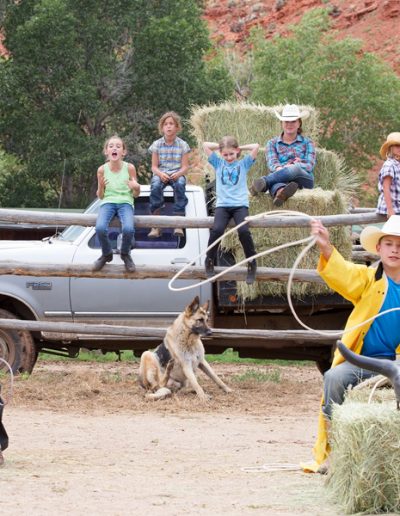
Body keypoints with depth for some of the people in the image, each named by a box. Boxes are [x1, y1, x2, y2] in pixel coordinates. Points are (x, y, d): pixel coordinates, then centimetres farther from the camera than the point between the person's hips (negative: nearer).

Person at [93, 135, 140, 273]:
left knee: (128, 229, -33)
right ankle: (106, 254, 2)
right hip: (108, 202, 1)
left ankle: (125, 254, 2)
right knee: (100, 228, -31)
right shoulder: (102, 170, 0)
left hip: (125, 203, -1)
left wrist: (136, 188, -17)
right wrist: (101, 186, -14)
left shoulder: (129, 168, -2)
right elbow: (100, 196, 8)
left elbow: (135, 195, 6)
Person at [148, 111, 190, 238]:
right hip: (160, 174, 1)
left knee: (180, 185, -36)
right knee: (155, 186, -34)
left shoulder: (182, 145, 3)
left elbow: (185, 166, 0)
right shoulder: (157, 145, 5)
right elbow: (154, 166, 3)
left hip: (177, 174, -1)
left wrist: (178, 174, -22)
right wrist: (160, 174, -19)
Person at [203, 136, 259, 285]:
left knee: (243, 231, -27)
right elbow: (205, 145, 14)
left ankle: (252, 264, -12)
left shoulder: (243, 164, 13)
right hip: (222, 205, 1)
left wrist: (240, 148, 14)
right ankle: (209, 261, -6)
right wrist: (221, 146, 18)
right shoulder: (218, 163, 17)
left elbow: (256, 146, 4)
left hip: (240, 204, -1)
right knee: (217, 230, -26)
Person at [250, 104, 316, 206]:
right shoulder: (272, 143, 24)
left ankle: (263, 182, -52)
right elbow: (272, 164, 5)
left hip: (304, 179, 0)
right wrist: (280, 169, -21)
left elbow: (310, 166, 6)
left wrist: (292, 166, -15)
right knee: (275, 184, -39)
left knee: (294, 170, -38)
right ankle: (281, 192, -75)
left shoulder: (307, 143, 23)